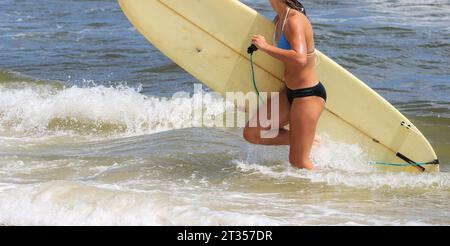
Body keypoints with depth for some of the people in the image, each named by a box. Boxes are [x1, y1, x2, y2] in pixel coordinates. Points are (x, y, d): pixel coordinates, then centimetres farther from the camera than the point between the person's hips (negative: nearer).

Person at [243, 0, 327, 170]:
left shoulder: (295, 21, -21)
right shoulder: (279, 20, 6)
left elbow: (300, 59, -36)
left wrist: (266, 47, -29)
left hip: (308, 94, -9)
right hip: (289, 92, 9)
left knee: (298, 162, -5)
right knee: (251, 134, 5)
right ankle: (306, 139, 13)